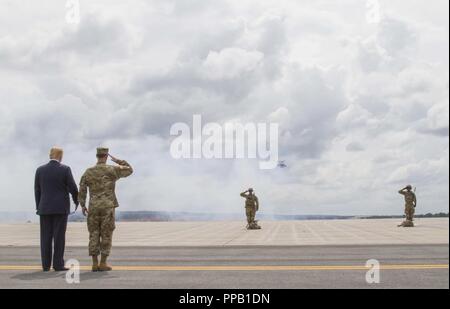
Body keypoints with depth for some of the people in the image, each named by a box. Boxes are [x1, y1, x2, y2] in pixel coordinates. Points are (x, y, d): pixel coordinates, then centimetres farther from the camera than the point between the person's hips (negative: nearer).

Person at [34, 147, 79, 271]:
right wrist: (76, 201, 12)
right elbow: (73, 188, -6)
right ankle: (58, 264, -4)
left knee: (46, 237, 5)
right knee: (59, 236, -2)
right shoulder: (65, 169, -5)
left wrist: (38, 207, 12)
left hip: (45, 208, 3)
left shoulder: (40, 170, 4)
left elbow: (37, 191, 5)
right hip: (61, 208, -3)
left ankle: (46, 265, 5)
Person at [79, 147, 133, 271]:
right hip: (108, 207, -3)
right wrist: (118, 161, 15)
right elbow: (129, 170, 10)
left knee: (94, 235, 7)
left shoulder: (88, 172, 4)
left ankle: (95, 263, 5)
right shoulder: (112, 170, -4)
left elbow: (82, 190, 3)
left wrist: (82, 206, 13)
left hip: (93, 207, 3)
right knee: (106, 235, 2)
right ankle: (103, 263, 2)